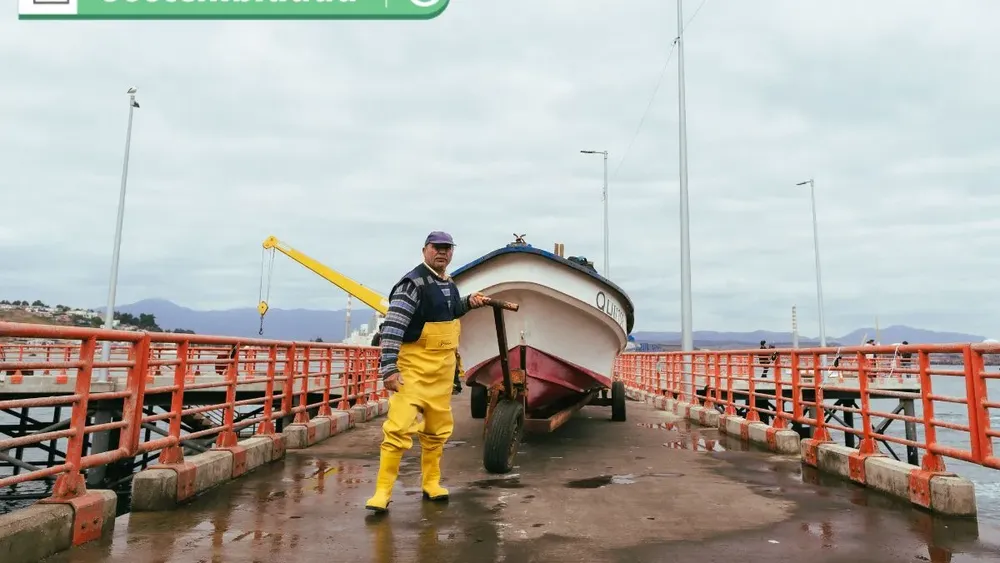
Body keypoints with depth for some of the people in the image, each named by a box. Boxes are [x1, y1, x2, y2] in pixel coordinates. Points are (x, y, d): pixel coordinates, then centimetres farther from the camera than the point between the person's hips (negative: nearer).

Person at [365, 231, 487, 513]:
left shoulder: (449, 284, 10)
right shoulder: (413, 283, -16)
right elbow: (392, 325, -23)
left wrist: (468, 302, 11)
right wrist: (388, 368, -29)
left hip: (443, 368, 8)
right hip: (413, 367, -8)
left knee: (438, 428, 15)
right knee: (399, 427, -13)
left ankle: (431, 483, 30)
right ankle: (382, 491, -2)